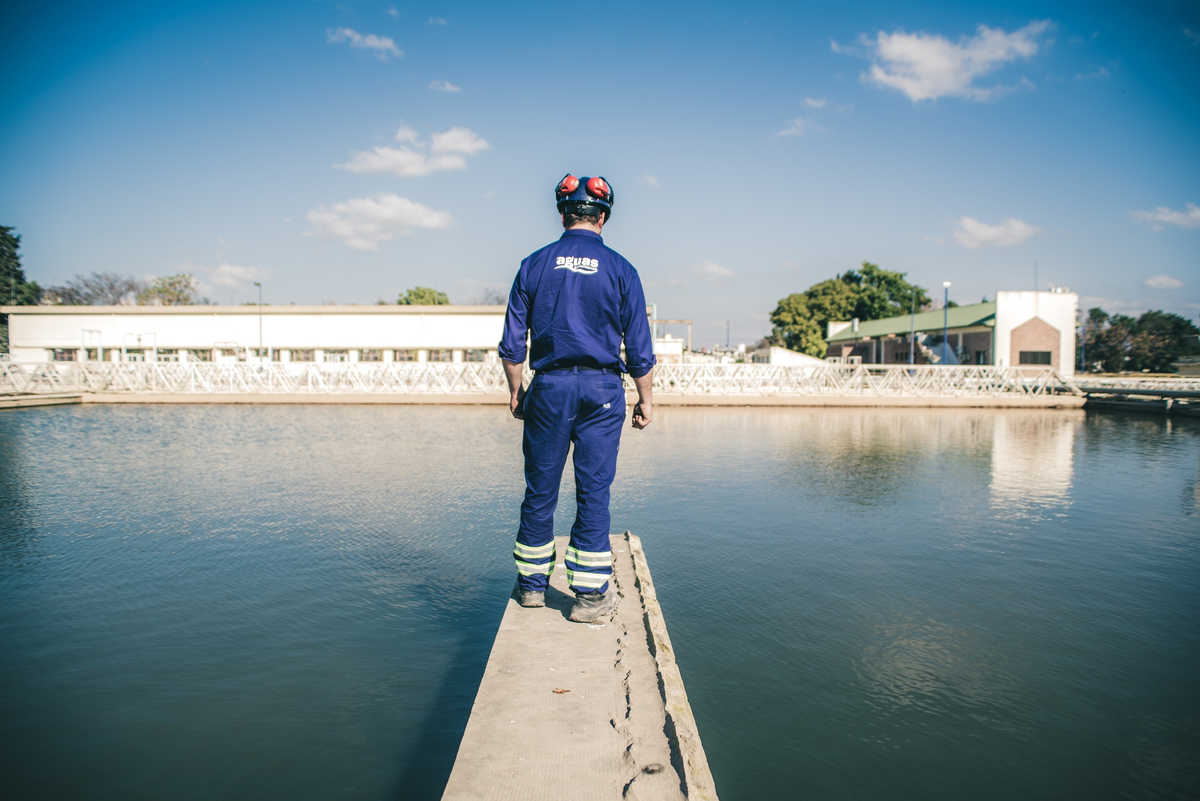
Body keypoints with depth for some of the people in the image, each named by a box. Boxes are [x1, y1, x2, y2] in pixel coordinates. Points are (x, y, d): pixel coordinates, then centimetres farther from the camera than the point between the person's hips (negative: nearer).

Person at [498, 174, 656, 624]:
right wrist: (645, 399, 9)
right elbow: (639, 348, 0)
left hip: (549, 388, 1)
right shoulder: (619, 269, 0)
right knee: (594, 491, 3)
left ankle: (532, 584, 23)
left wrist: (515, 392, 13)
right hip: (602, 389, -1)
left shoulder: (534, 265, 3)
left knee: (540, 490, 11)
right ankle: (590, 595, 8)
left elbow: (512, 343, 3)